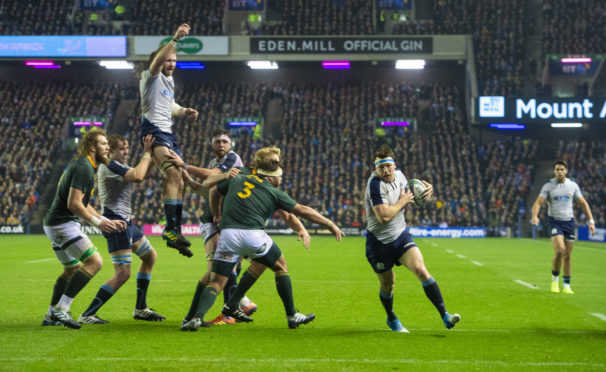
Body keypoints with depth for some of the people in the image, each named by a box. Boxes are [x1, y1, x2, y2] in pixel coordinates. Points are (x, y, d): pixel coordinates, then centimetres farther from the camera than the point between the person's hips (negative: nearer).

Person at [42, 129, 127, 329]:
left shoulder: (83, 166, 18)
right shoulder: (84, 168, -15)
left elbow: (84, 204, 24)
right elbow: (73, 204, -23)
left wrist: (108, 221, 19)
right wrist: (98, 222, -18)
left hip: (56, 224, 11)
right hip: (63, 224, -11)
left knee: (72, 269, 20)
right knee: (94, 261, -14)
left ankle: (51, 315, 25)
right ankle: (61, 309, -15)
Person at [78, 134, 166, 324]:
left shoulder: (119, 166, 16)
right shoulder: (109, 165, -15)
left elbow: (142, 174, 23)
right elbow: (137, 176, -28)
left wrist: (150, 155, 9)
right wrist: (146, 153, -16)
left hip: (125, 222, 11)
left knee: (150, 256, 21)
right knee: (123, 273, -16)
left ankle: (140, 309, 26)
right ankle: (87, 315, -14)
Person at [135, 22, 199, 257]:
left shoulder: (169, 80, 20)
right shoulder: (151, 76, -4)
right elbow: (157, 60, -26)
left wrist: (184, 112, 14)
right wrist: (175, 39, -39)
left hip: (168, 133, 9)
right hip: (154, 131, -9)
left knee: (178, 180, 7)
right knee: (173, 174, -26)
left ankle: (174, 230, 13)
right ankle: (171, 228, -32)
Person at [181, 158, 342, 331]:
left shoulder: (237, 179, 23)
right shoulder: (274, 193, 14)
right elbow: (303, 210, 13)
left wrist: (217, 215, 48)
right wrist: (331, 225, 19)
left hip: (227, 234, 2)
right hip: (253, 234, -2)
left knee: (216, 282, 10)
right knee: (281, 266, 20)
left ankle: (197, 317, -12)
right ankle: (292, 316, 22)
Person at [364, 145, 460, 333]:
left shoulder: (398, 175, 0)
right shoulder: (375, 184, -23)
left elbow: (406, 192, 24)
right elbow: (384, 216, -33)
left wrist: (426, 187, 4)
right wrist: (403, 201, -18)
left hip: (401, 235, 4)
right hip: (379, 242, -4)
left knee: (421, 270, -17)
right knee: (387, 284, 10)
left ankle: (444, 316, -17)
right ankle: (391, 319, 40)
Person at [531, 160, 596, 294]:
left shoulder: (573, 185, 5)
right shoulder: (548, 186, -3)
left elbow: (583, 203, 11)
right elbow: (538, 202, -10)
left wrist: (591, 221, 4)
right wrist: (535, 216, -30)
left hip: (569, 222, 3)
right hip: (555, 222, -3)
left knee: (567, 255, 3)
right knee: (560, 250, -22)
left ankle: (566, 286, 13)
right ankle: (554, 280, -1)